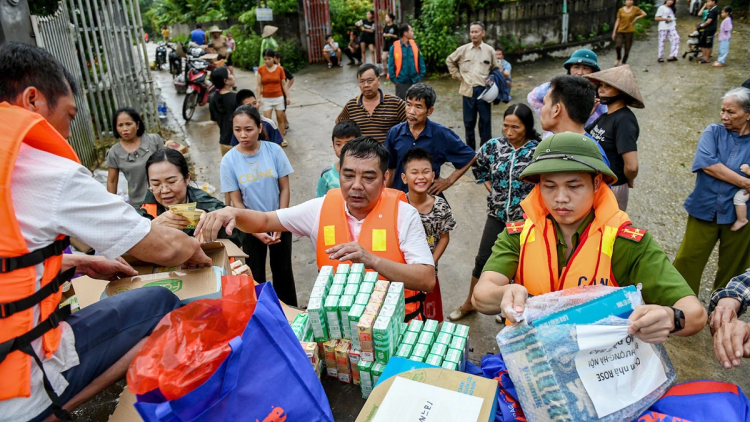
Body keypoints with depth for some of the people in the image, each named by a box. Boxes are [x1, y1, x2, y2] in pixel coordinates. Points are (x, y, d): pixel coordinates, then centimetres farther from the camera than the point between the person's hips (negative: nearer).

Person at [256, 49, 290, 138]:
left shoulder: (280, 69, -2)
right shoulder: (260, 69, -3)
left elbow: (284, 84, 2)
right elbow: (259, 85, -2)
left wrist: (287, 97, 0)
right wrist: (258, 98, -10)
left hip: (279, 97, 0)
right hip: (266, 99, 0)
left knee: (280, 119, 8)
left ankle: (281, 138, 20)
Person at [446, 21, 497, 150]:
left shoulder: (489, 51, 3)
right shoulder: (463, 50, 4)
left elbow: (495, 70, 13)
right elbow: (449, 61, 17)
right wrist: (457, 75, 9)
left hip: (484, 91, -1)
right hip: (468, 90, 1)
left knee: (485, 121, 2)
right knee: (469, 122, 9)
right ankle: (470, 150, 21)